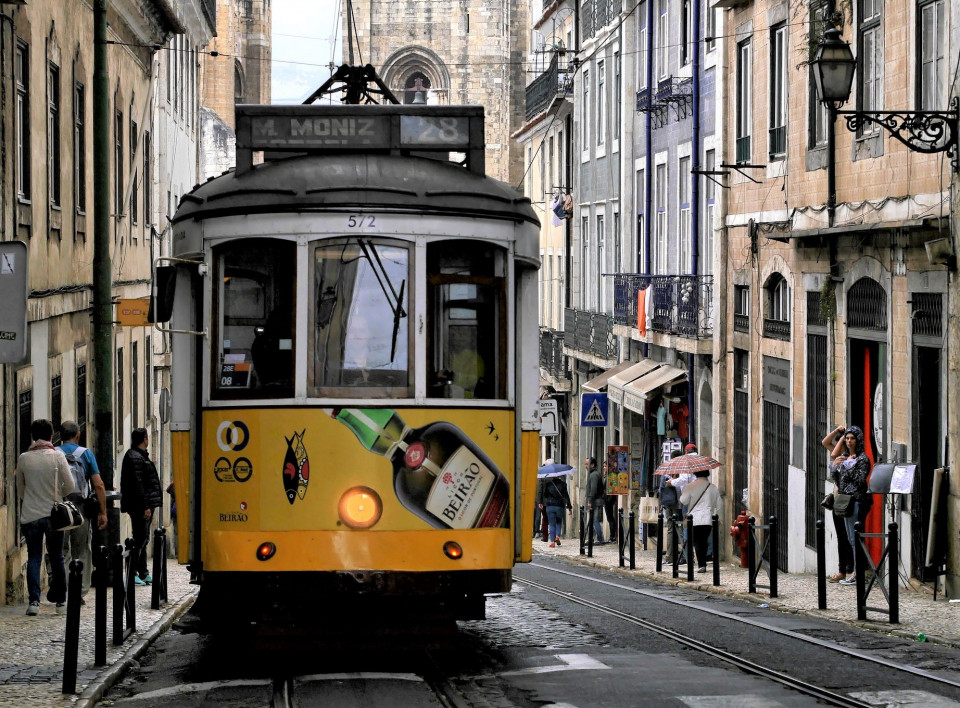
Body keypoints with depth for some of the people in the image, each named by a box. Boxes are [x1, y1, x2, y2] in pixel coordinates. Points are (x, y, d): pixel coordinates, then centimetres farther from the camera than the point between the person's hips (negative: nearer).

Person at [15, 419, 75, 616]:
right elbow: (70, 486, -6)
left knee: (33, 558, 4)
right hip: (53, 514, -1)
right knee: (57, 558, 10)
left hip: (30, 515, 1)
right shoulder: (57, 456, -7)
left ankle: (34, 601, -7)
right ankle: (60, 601, 15)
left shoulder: (23, 458, -2)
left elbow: (20, 488, 11)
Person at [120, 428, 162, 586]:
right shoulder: (135, 457, -13)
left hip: (144, 505, 11)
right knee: (140, 539, -10)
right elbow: (138, 484, -19)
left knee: (143, 539, 13)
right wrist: (145, 506, -21)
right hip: (140, 506, -11)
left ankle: (143, 574, 18)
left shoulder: (141, 456, 20)